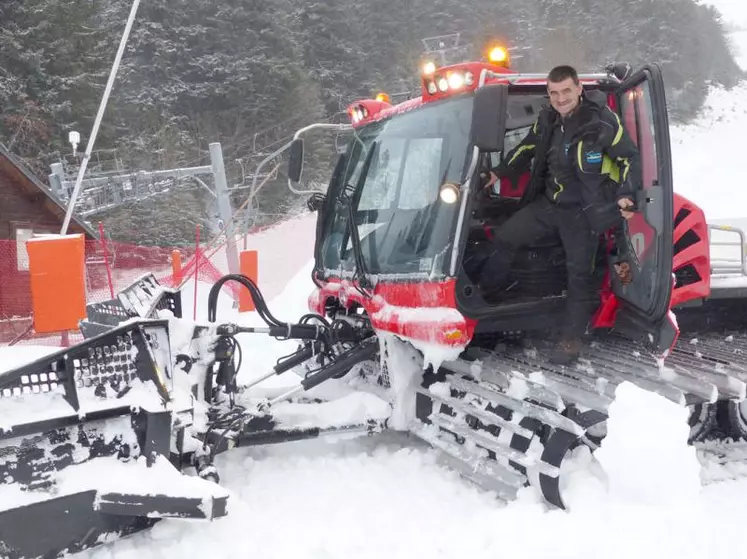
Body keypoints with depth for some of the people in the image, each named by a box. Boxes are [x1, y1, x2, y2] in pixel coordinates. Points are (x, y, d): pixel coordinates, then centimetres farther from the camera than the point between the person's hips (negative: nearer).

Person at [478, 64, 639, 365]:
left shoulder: (602, 121, -17)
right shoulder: (547, 118, 1)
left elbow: (630, 158, -11)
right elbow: (526, 149, 18)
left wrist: (626, 195, -22)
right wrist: (499, 173, 17)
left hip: (583, 211, -6)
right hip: (547, 202, 6)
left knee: (579, 273, 0)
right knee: (503, 238, 5)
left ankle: (571, 338, 10)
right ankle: (483, 292, 23)